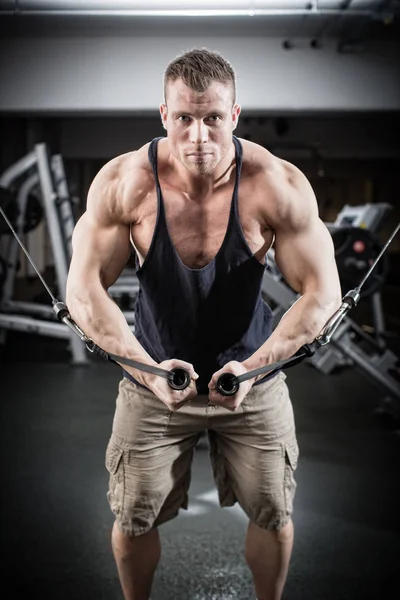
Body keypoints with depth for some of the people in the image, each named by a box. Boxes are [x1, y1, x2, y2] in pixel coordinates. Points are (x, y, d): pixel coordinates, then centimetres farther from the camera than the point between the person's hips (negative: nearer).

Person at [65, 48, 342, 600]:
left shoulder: (278, 184, -20)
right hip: (153, 375, 0)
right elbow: (83, 293, -17)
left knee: (274, 512, 10)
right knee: (134, 516, 8)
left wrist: (254, 366, -27)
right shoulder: (123, 182, -19)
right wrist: (146, 366, -28)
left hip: (253, 373, 0)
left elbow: (323, 294, -17)